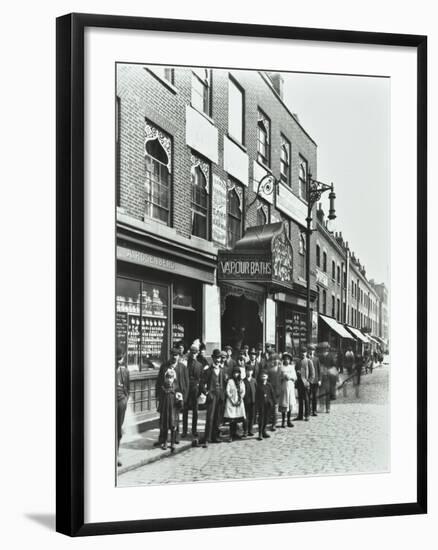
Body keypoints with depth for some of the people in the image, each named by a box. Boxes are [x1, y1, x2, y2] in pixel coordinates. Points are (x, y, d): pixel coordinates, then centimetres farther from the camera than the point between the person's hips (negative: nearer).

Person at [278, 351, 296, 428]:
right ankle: (283, 421, 2)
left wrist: (290, 377, -11)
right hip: (283, 387, -3)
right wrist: (283, 377, -15)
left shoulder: (292, 367, 10)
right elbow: (279, 378, 3)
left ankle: (289, 421, 11)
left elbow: (295, 377, 7)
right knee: (283, 404, -5)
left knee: (290, 403, 3)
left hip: (291, 387, 3)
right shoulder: (281, 367, 2)